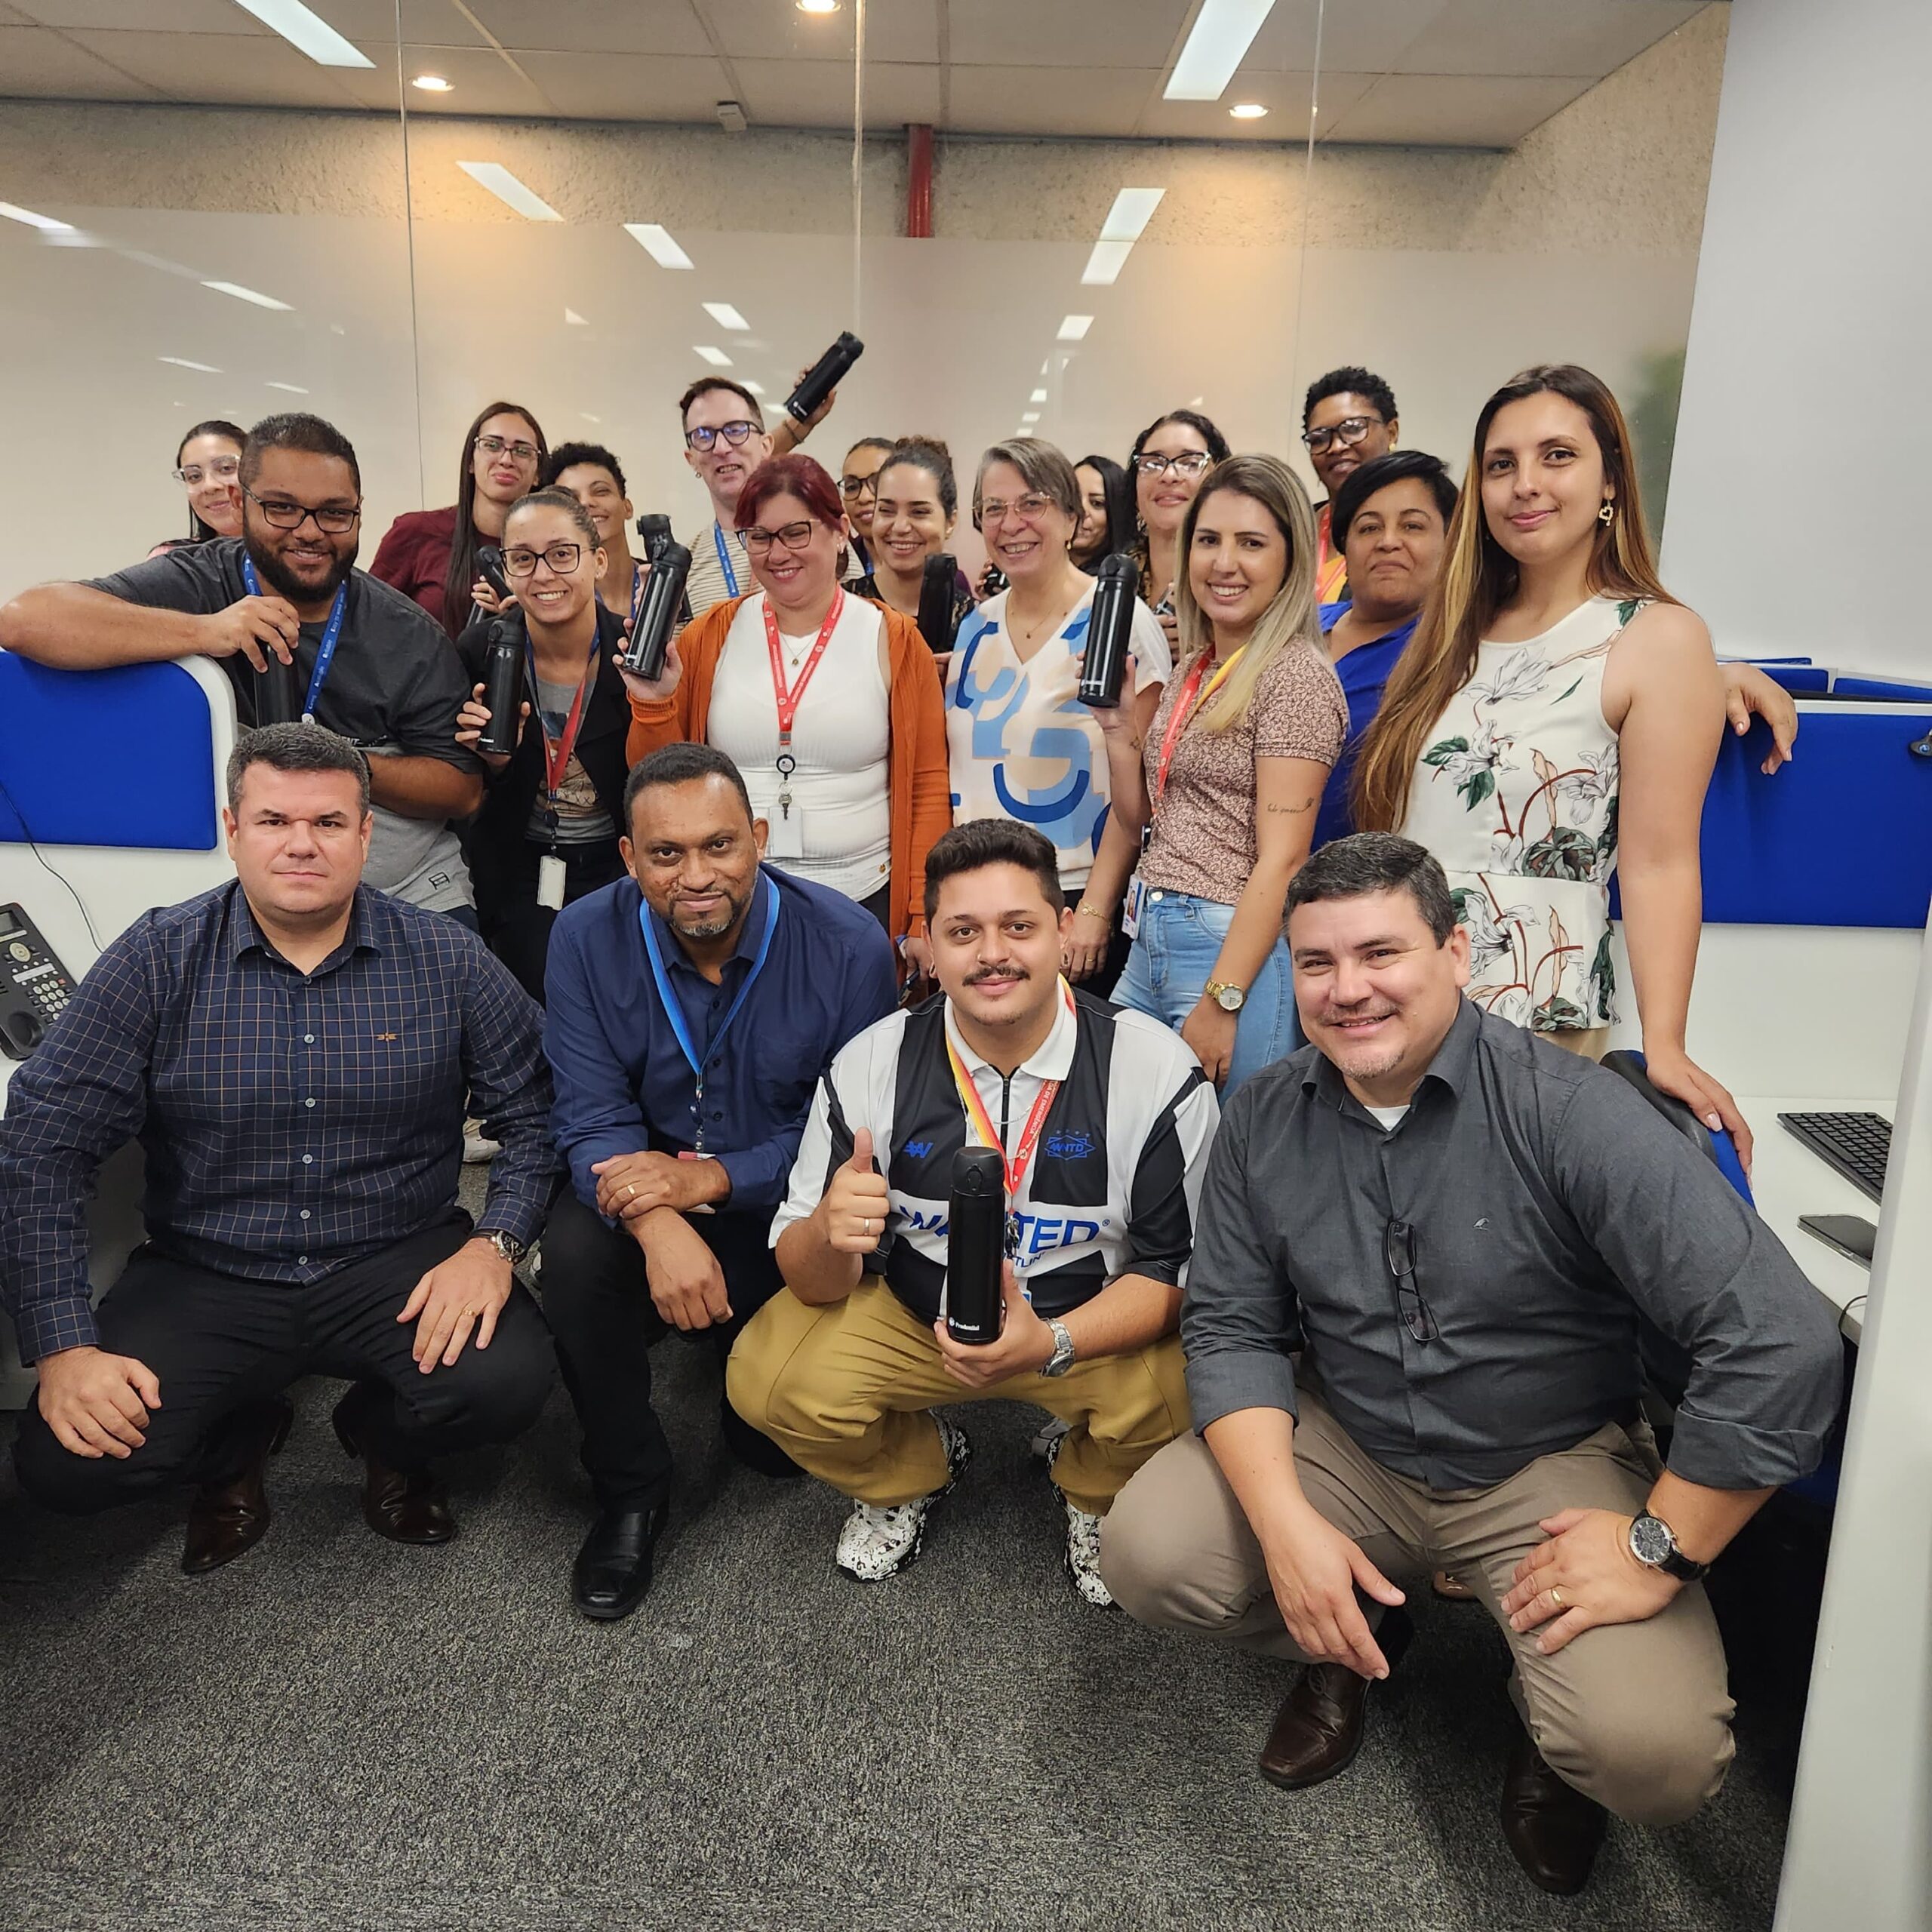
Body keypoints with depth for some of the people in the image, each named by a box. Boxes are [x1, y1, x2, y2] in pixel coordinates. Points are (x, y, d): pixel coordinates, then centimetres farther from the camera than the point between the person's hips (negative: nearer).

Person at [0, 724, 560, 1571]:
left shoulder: (447, 961, -5)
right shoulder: (157, 960, -6)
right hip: (203, 1279, 1)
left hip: (395, 1267, 0)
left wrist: (495, 1244, -18)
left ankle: (383, 1437, 13)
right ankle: (238, 1440, 18)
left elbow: (531, 1114, -1)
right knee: (68, 1462, -19)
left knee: (506, 1380, -26)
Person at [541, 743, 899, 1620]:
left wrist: (713, 1178, -29)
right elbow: (593, 1121, -16)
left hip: (785, 1207, -1)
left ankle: (748, 1345, 30)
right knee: (575, 1251, -32)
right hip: (652, 1184, 1)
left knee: (778, 1441, -8)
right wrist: (656, 1223, -37)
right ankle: (629, 1491, -6)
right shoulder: (587, 938, -13)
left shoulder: (848, 947, -18)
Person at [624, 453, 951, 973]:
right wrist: (654, 704, -10)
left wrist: (924, 918, -5)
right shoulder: (709, 637, 3)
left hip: (863, 905, -1)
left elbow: (927, 786, 0)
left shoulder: (893, 640, -1)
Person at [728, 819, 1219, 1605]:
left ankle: (1089, 1492, 11)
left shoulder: (1159, 1073, -18)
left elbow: (1178, 1264, -11)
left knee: (1177, 1394, -30)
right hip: (907, 1315, 2)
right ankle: (912, 1473, 15)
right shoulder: (871, 1066, -13)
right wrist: (829, 1237, -35)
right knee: (768, 1378, -21)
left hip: (1095, 1327, -1)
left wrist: (1051, 1344, -29)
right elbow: (808, 1276, -8)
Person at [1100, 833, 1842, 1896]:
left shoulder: (1567, 1111, -22)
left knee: (1652, 1752, -25)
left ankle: (1550, 1727, 15)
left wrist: (1658, 1550, -20)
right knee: (1146, 1554, -16)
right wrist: (1285, 1522, -19)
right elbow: (1233, 1328, -5)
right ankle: (1352, 1645, 16)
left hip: (1550, 1463, -3)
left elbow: (1782, 1340, -26)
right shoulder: (1264, 1119, -7)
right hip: (1342, 1442, 4)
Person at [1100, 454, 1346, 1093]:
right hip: (1152, 939, 8)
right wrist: (1115, 718, 5)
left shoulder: (1296, 676, -12)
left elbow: (1281, 859, -17)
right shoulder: (1191, 668, 13)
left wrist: (1221, 1001, -20)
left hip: (1238, 950, -8)